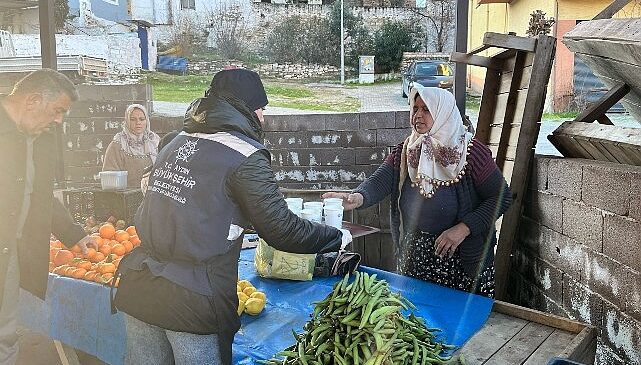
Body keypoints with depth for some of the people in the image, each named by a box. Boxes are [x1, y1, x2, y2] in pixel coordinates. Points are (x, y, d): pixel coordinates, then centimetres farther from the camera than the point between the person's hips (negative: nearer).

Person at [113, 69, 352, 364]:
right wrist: (339, 238, 2)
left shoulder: (177, 142, 10)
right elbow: (281, 231, -13)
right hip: (193, 304, -7)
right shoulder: (245, 157, -12)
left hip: (139, 290, 7)